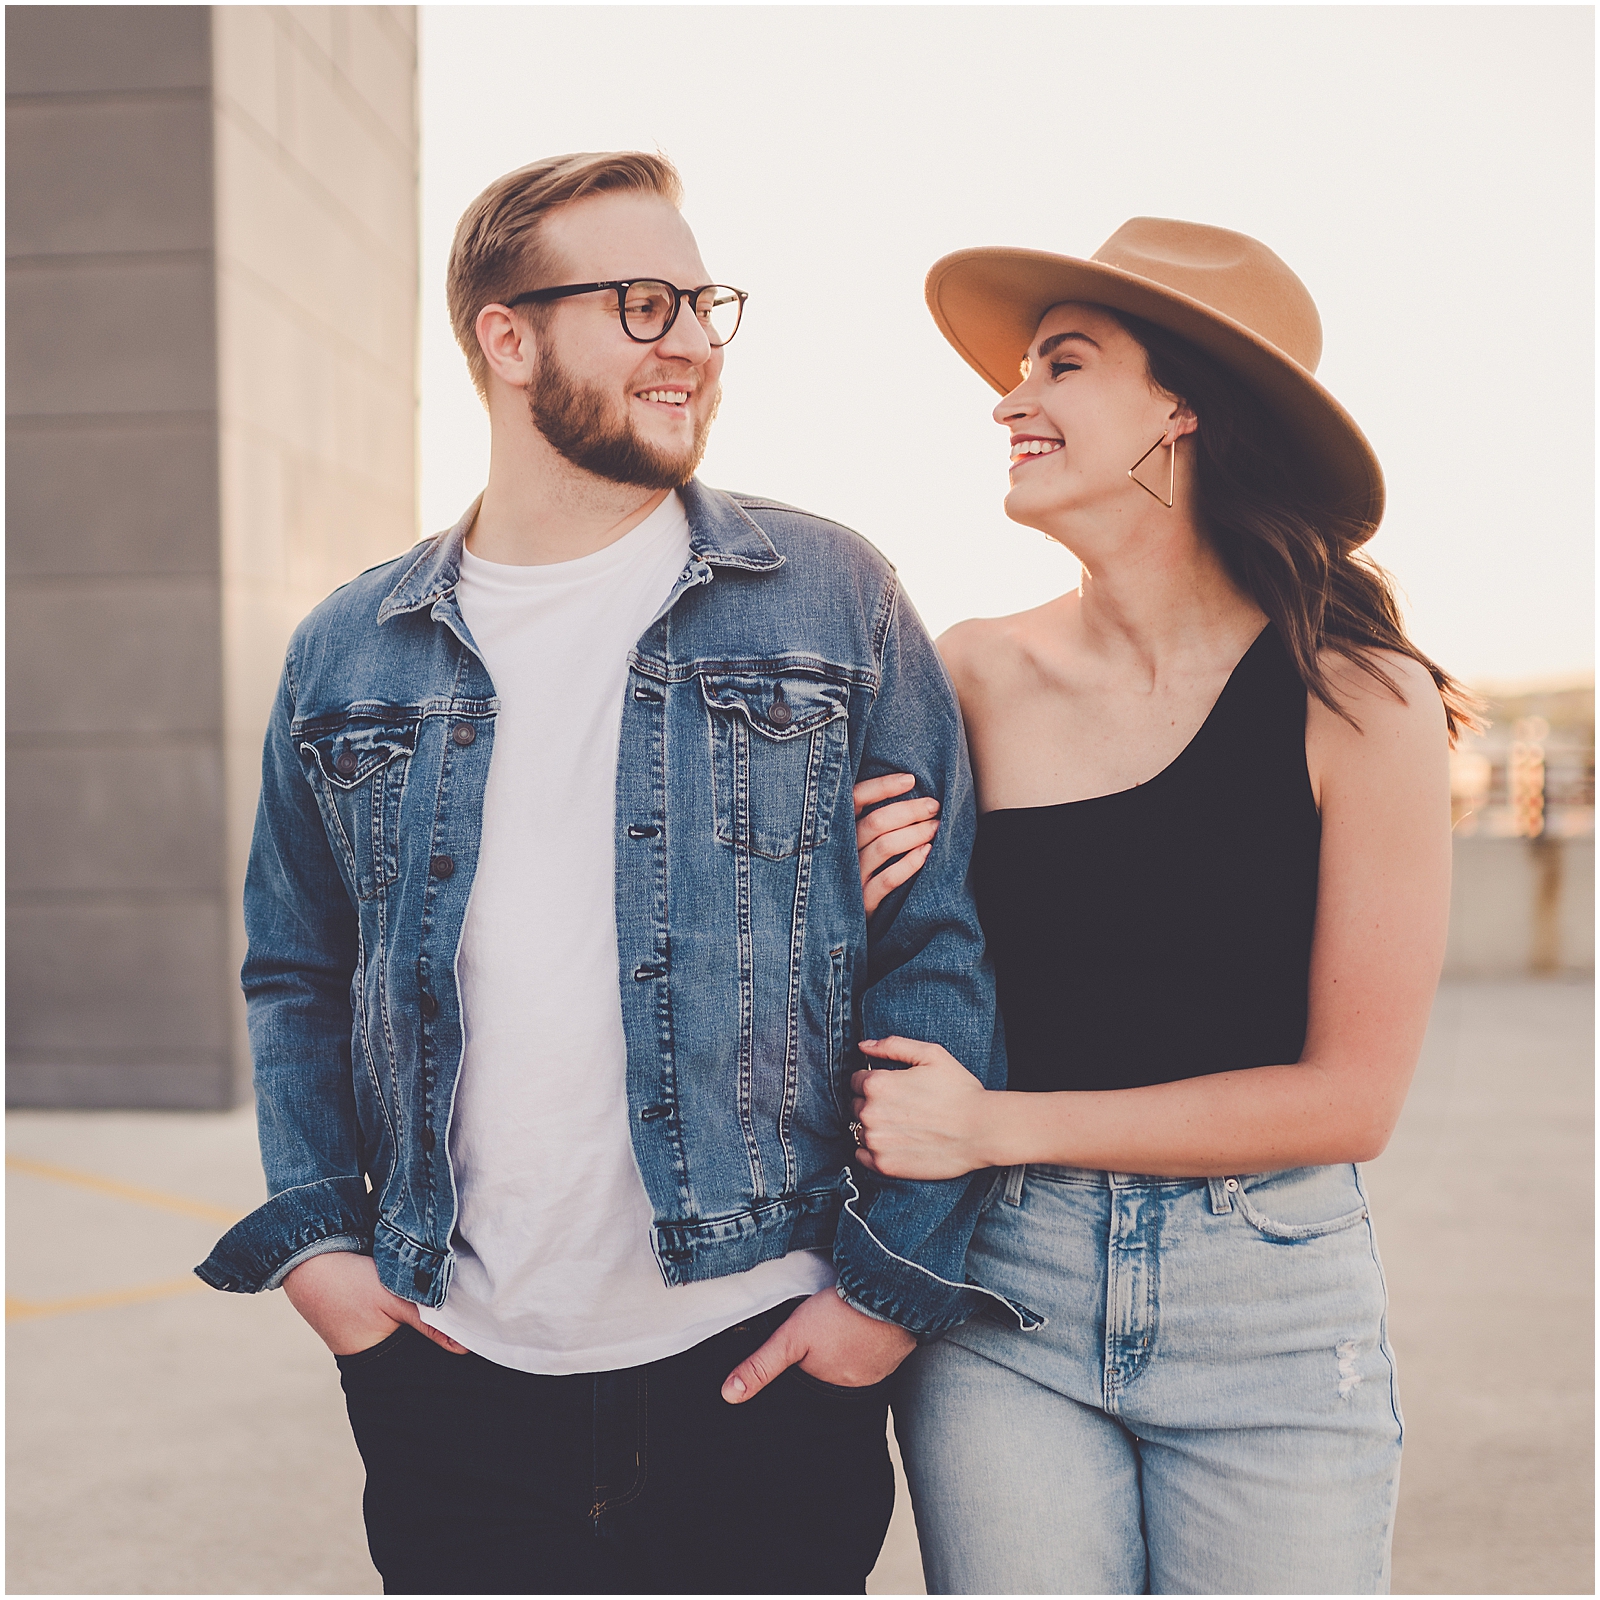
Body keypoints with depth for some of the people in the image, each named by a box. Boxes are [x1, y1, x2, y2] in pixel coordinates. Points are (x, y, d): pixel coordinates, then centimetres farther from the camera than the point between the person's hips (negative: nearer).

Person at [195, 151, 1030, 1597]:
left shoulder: (833, 599, -1)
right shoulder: (346, 654, 5)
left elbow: (937, 948, -2)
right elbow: (297, 972, 14)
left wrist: (896, 1272, -7)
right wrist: (314, 1232, 2)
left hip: (763, 1362, -1)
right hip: (450, 1378, 2)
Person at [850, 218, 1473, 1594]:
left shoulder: (1354, 698, -11)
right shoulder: (976, 678, -3)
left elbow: (1350, 1097, -11)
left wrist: (997, 1126, -13)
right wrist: (872, 910, -12)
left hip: (1271, 1317, -1)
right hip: (999, 1292, 2)